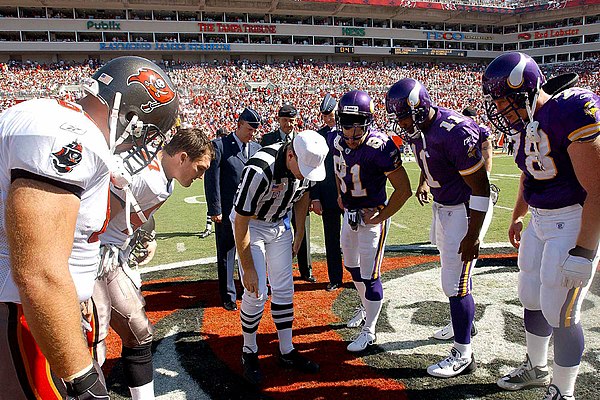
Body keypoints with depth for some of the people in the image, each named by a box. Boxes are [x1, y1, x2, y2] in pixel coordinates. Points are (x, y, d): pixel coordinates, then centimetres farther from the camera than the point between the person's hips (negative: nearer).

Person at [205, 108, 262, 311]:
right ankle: (228, 296, 20)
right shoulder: (220, 146, -6)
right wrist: (215, 210, -12)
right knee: (226, 255, 7)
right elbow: (212, 180, -9)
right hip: (227, 212, -4)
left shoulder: (256, 148, 10)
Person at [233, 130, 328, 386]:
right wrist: (248, 268, -21)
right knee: (256, 293, -8)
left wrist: (300, 232, 9)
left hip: (280, 224, 5)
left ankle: (287, 353, 19)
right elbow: (241, 222, -28)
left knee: (284, 289, 6)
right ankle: (249, 353, 14)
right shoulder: (260, 170, -37)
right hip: (250, 225, -5)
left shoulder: (307, 163, -18)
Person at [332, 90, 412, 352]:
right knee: (351, 265, 23)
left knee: (369, 275, -2)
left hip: (372, 215, -7)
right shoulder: (337, 141, -7)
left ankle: (369, 331, 16)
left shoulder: (379, 147, -28)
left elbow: (404, 190, -24)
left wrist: (379, 218, -19)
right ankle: (365, 306, 49)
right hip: (349, 212, 7)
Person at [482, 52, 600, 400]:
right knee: (532, 299, 18)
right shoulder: (525, 119, 4)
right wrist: (518, 216, 27)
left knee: (559, 313, 1)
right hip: (540, 221, 8)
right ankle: (536, 369, 41)